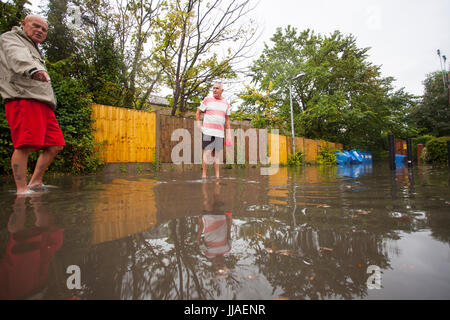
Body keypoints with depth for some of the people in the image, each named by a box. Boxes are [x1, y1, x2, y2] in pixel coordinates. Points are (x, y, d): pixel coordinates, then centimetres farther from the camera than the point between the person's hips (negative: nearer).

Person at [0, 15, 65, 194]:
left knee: (55, 145, 3)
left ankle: (35, 183, 10)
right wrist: (34, 69, -37)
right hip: (23, 99, -8)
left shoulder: (34, 50, 36)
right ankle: (22, 190, -14)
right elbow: (17, 56, -15)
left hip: (42, 103, 9)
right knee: (25, 145, -17)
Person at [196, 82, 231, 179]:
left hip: (220, 133, 3)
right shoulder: (207, 100, 5)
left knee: (217, 154, 6)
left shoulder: (226, 103, 13)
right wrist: (198, 125, -1)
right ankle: (204, 175, 0)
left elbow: (227, 119, 16)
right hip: (208, 131, -3)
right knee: (207, 152, -7)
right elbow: (198, 112, 10)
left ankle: (217, 176, 11)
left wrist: (228, 134, 11)